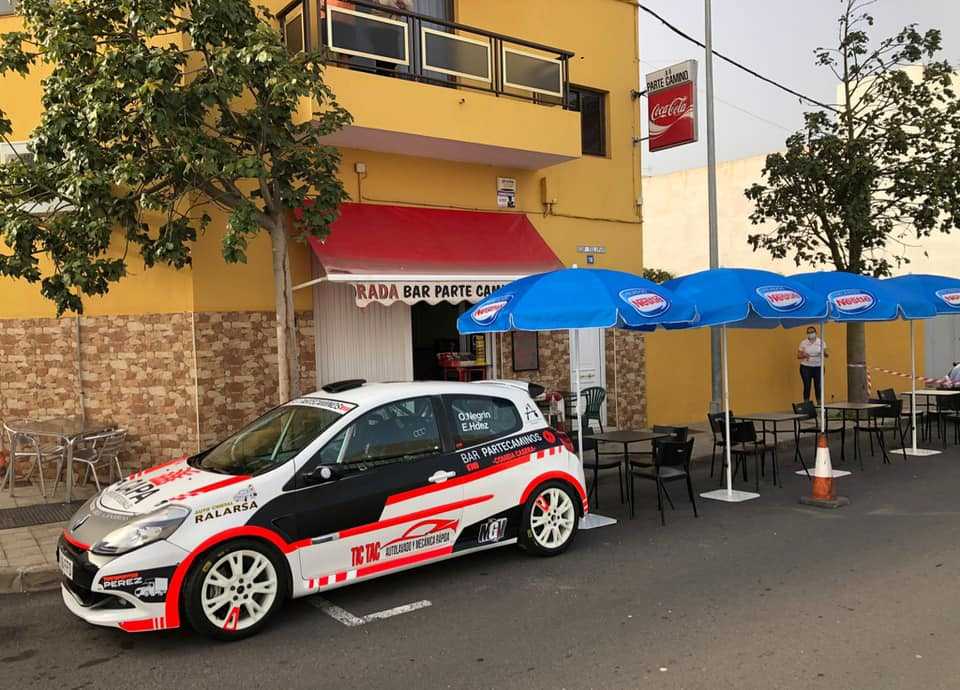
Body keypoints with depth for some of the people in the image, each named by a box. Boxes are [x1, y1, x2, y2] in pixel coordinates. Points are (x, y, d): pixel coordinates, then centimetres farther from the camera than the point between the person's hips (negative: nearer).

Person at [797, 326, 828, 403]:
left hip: (818, 367, 1)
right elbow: (798, 356, 3)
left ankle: (819, 404, 7)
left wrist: (825, 353, -19)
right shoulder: (803, 343, 2)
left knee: (818, 387, 0)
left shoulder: (821, 342, 5)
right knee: (807, 387, -2)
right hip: (806, 367, -1)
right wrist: (803, 355, -18)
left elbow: (827, 354, 4)